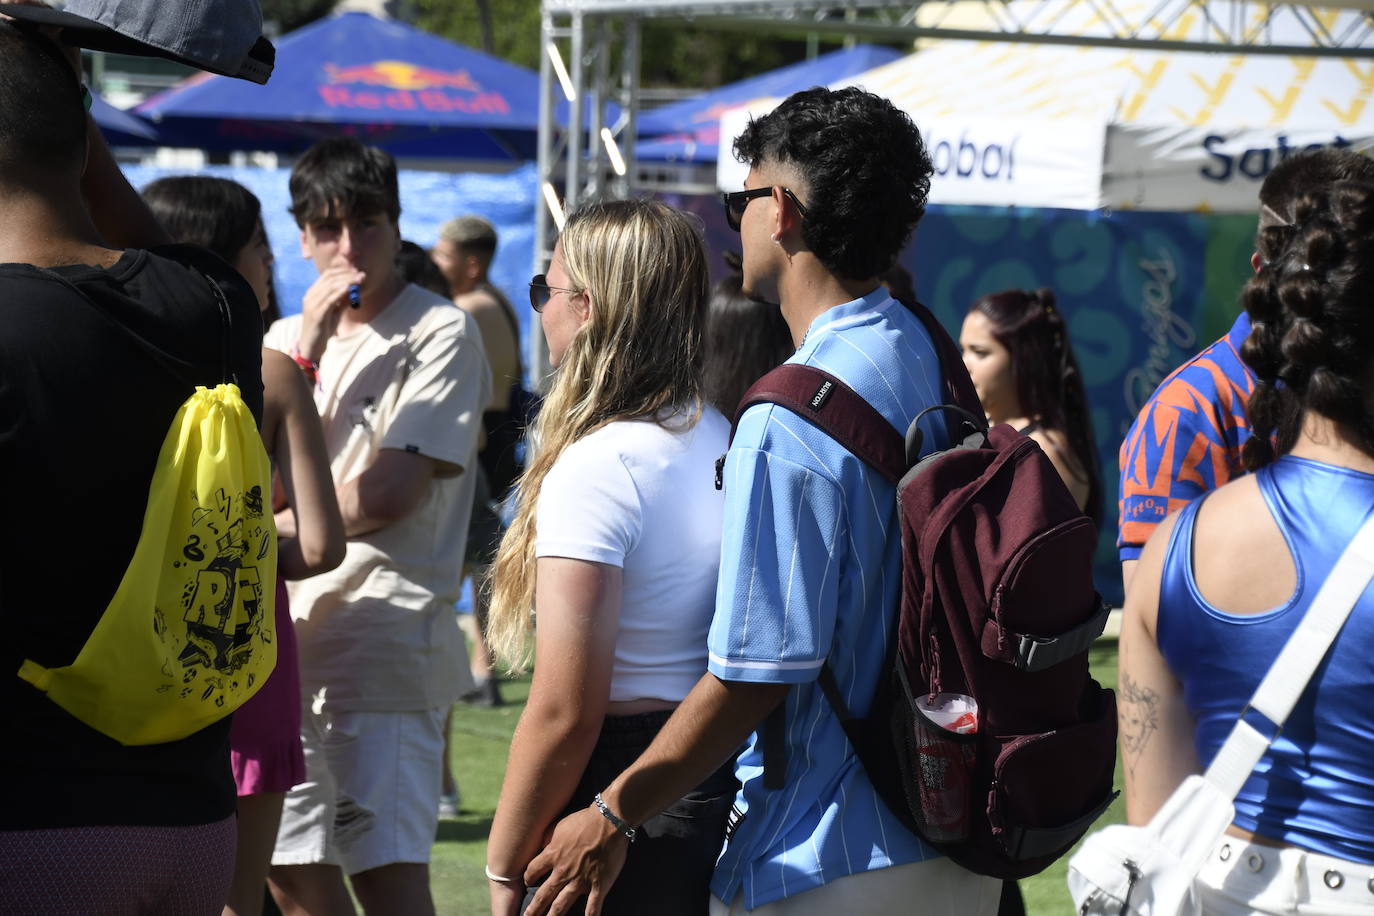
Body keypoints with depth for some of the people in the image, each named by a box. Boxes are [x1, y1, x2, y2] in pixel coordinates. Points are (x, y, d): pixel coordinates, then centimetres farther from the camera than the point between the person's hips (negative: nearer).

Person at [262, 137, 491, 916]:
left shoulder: (440, 332, -4)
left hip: (386, 627, -7)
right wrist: (305, 354, -6)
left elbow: (390, 494, -11)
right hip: (288, 633, 7)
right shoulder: (286, 337, 16)